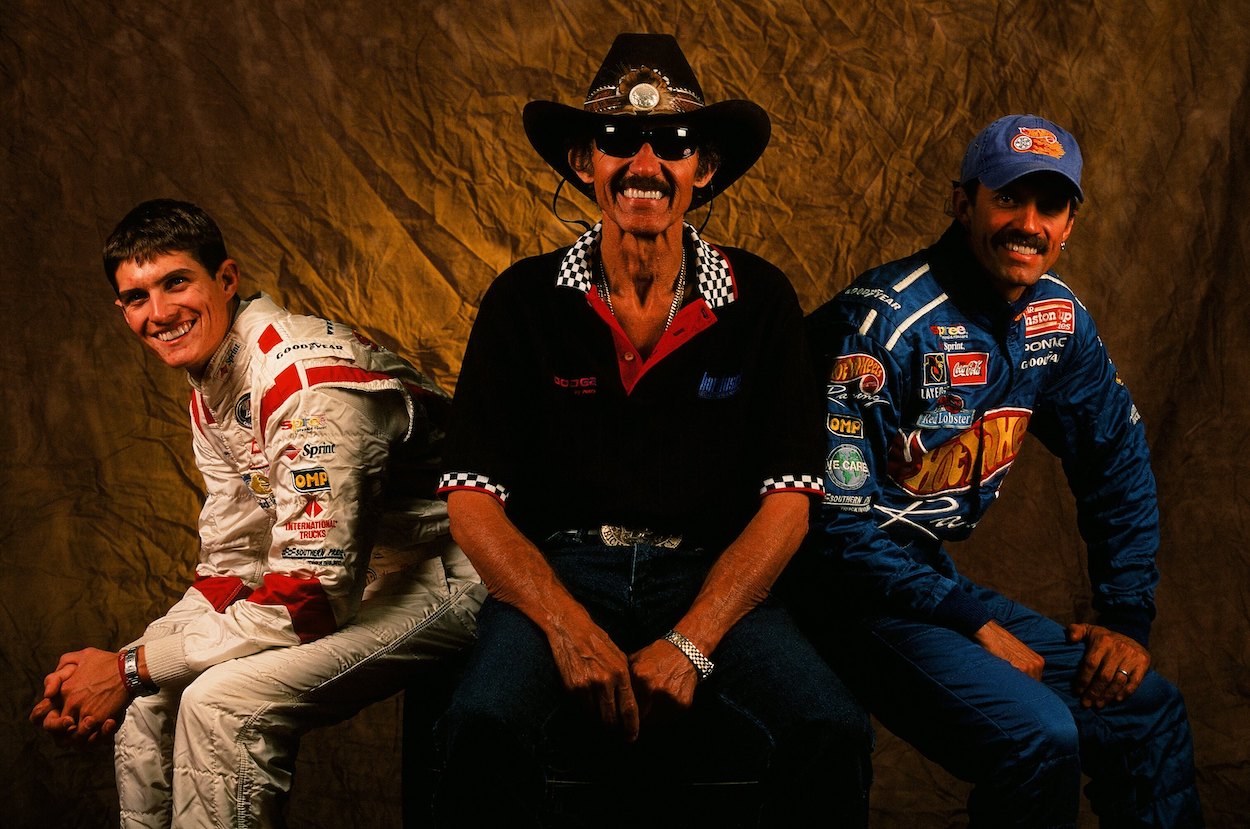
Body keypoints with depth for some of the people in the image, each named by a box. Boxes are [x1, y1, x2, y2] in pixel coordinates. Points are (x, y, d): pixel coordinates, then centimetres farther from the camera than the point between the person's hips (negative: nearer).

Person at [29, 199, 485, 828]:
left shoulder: (305, 379, -25)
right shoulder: (211, 393, 6)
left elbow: (312, 595, -27)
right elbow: (230, 568, 9)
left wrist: (132, 667, -20)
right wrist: (111, 671, -6)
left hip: (443, 578, -9)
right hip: (337, 570, 10)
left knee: (220, 702, -25)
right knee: (148, 692, 5)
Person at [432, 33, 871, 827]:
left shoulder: (760, 301, 3)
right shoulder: (524, 302, 2)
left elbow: (786, 500, -1)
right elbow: (474, 500, -1)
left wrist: (690, 642, -14)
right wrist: (569, 629, -18)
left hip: (711, 574, 1)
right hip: (559, 566, 0)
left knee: (833, 731, -26)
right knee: (484, 726, -31)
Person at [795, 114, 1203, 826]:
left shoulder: (1058, 319, 3)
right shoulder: (889, 320, -21)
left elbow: (1120, 466, 14)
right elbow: (838, 520, -22)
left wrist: (1128, 618, 7)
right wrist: (974, 623, -19)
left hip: (931, 572, 8)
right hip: (844, 583, -8)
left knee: (1150, 711, 5)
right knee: (1037, 735, -25)